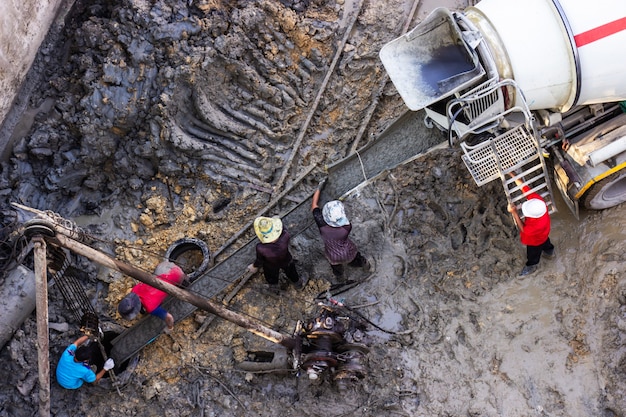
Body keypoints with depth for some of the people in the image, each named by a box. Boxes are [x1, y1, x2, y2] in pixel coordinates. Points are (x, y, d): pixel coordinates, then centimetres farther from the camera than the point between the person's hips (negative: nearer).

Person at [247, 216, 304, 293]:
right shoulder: (285, 238, -44)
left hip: (271, 266, -1)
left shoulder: (261, 248, -44)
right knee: (291, 272, 36)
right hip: (286, 262, 1)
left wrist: (254, 266, 0)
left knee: (271, 277, 35)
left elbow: (260, 260, -21)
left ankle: (274, 289, 66)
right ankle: (298, 284, 66)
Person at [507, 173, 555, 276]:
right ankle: (550, 253, 70)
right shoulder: (537, 199, -40)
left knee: (533, 254, 28)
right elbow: (525, 187, -33)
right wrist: (512, 175, -38)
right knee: (546, 243, 38)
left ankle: (531, 266, 59)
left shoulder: (538, 226, -52)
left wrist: (514, 213, -40)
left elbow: (523, 228, -34)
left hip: (535, 241, -6)